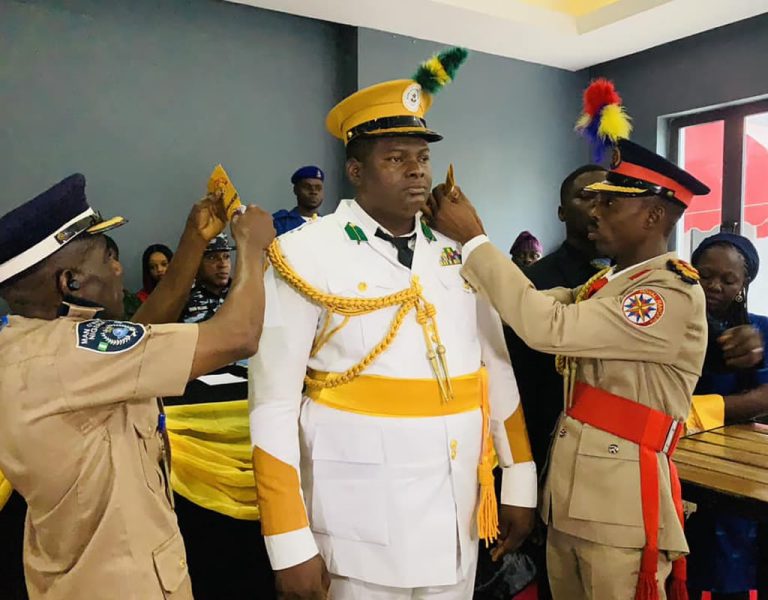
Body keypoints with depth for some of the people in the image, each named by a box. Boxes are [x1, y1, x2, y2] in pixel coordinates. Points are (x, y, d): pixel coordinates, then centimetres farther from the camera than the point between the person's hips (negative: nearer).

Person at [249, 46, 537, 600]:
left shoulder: (457, 252, 4)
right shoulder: (307, 257, -11)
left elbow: (496, 367, 8)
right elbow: (274, 405, -12)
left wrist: (520, 481, 8)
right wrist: (290, 541, -12)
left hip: (457, 513, 5)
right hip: (361, 523, -4)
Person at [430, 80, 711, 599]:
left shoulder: (675, 295, -19)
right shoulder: (604, 283, 10)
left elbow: (549, 327, -29)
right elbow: (526, 301, 1)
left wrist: (474, 238, -24)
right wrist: (461, 235, -8)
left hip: (621, 511, -8)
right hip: (569, 499, 8)